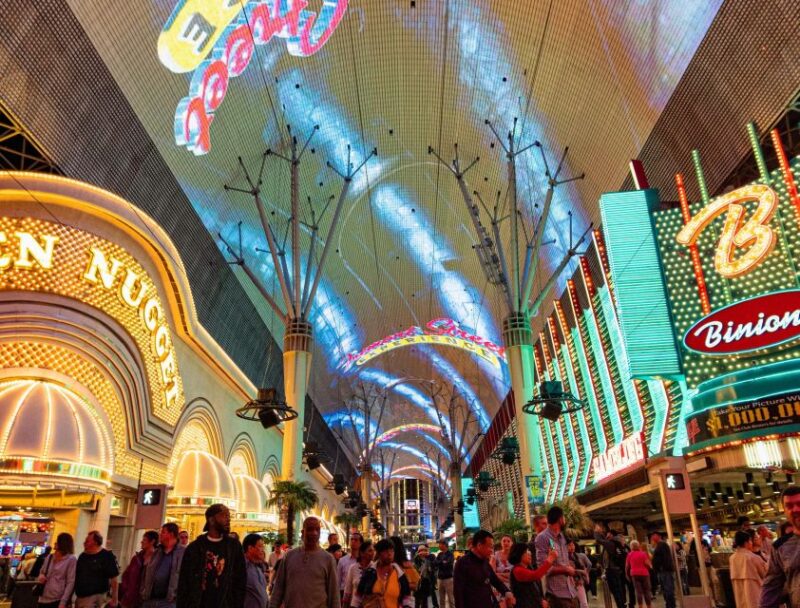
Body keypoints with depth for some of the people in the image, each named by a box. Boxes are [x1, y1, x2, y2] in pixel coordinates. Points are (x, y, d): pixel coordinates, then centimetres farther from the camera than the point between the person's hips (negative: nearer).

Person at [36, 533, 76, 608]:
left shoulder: (71, 560, -6)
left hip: (58, 600, -6)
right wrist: (40, 577, 0)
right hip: (43, 599, 6)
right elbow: (41, 572, 24)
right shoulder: (49, 557, 11)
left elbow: (70, 582, -10)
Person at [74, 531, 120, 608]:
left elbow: (114, 580, -11)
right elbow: (76, 576, 18)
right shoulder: (82, 556, 9)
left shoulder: (106, 556, -11)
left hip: (94, 598, -7)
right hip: (79, 597, 7)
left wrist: (114, 599, -11)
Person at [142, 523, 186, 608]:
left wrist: (178, 596, -14)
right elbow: (147, 574, 20)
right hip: (149, 600, 7)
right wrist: (144, 592, 11)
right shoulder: (157, 552, 16)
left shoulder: (183, 552, -6)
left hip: (168, 601, -7)